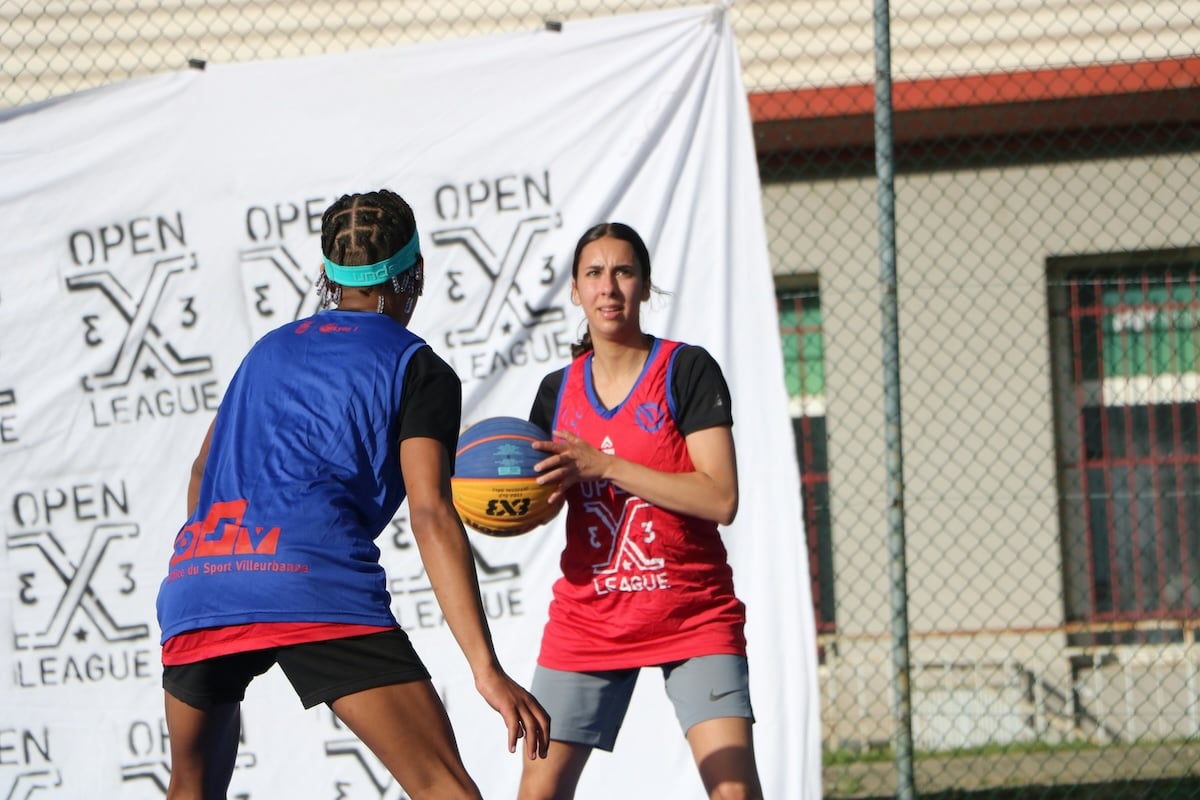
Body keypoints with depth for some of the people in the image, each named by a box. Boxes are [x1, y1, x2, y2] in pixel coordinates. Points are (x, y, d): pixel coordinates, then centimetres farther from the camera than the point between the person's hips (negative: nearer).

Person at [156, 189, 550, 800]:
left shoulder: (270, 348, 28)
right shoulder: (417, 369, 9)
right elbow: (430, 517, -4)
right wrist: (487, 669, -10)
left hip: (196, 572, 6)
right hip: (318, 585, -6)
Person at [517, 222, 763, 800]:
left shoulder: (687, 370, -7)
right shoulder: (557, 391, 7)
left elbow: (720, 499, -18)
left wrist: (603, 465, -21)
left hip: (693, 616, -4)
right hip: (586, 618, 4)